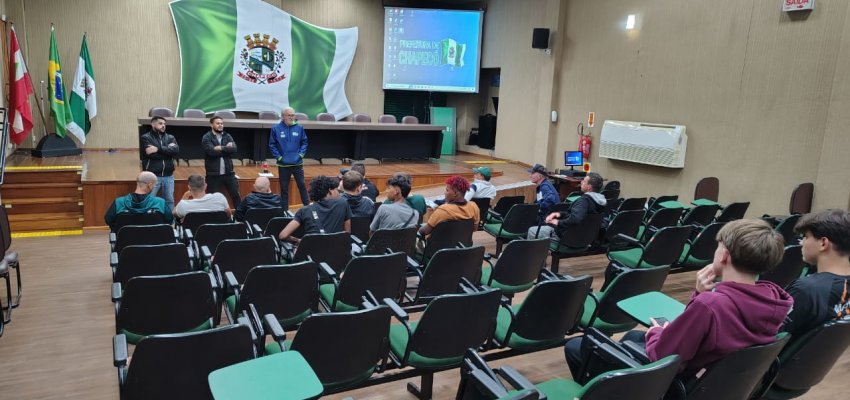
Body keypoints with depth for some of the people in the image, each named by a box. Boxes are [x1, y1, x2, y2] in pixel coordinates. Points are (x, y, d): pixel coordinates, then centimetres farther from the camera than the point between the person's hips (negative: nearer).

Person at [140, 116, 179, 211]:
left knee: (170, 200, 12)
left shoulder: (170, 137, 10)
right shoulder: (146, 138, -2)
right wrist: (168, 149, -9)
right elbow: (151, 154, -17)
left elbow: (176, 150, -10)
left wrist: (159, 149, -19)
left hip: (168, 176, 4)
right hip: (152, 176, -4)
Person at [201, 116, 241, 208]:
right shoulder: (206, 137, -5)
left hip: (228, 172, 3)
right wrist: (226, 148, -11)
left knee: (236, 195, 7)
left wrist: (221, 148, -16)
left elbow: (234, 149, -8)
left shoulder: (227, 136, 7)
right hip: (213, 174, -3)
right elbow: (212, 152, -20)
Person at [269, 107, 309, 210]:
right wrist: (278, 157, -8)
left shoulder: (299, 128, 1)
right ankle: (284, 210, 18)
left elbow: (304, 142, 9)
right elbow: (272, 145, 0)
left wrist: (301, 154, -3)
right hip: (283, 165, -1)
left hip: (297, 163, 1)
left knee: (302, 185, 3)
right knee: (284, 188, 8)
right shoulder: (276, 129, -4)